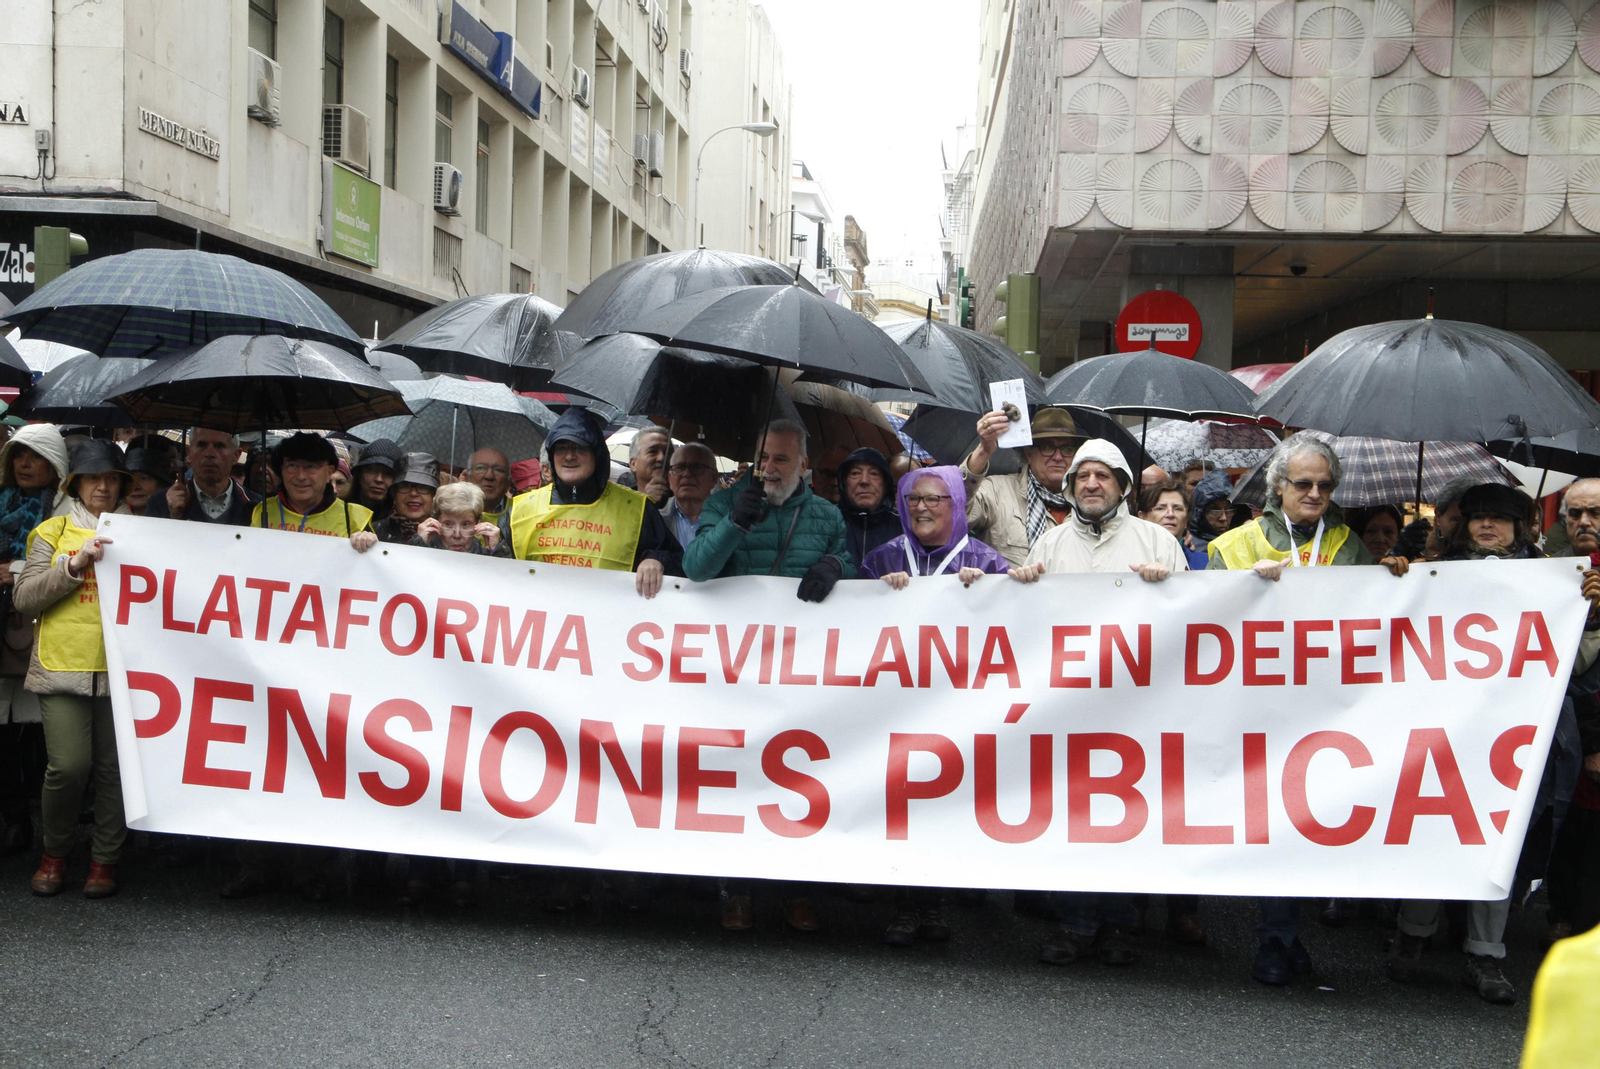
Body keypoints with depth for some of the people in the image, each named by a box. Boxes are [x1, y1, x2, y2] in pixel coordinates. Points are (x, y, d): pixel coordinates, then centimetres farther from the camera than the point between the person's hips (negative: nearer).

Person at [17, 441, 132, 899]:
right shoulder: (53, 532, 12)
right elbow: (24, 596, 0)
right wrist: (76, 565, -10)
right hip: (63, 665, -1)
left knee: (114, 766, -1)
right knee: (68, 764, -11)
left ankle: (105, 859, 12)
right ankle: (55, 852, 11)